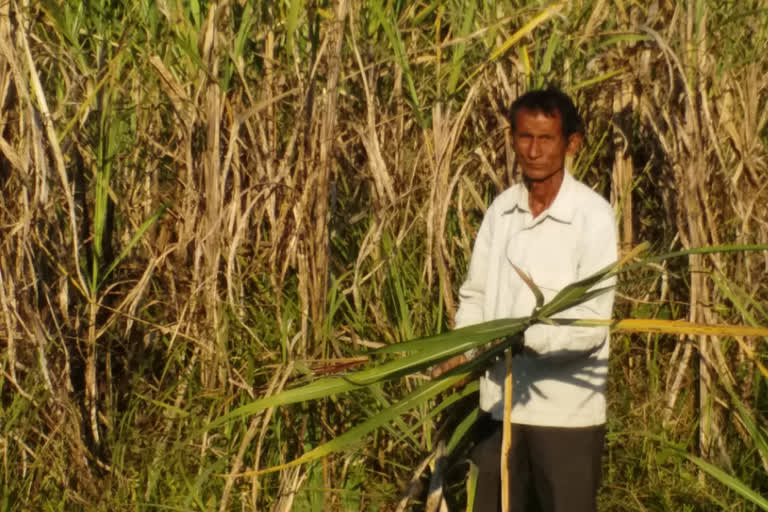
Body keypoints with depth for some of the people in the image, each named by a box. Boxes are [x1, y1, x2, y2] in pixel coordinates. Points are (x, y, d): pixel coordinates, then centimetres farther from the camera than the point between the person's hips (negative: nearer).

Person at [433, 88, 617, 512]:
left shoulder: (593, 215, -11)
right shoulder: (501, 208, 6)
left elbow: (592, 323, -15)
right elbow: (474, 295, 13)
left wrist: (527, 337, -30)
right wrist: (461, 351, -5)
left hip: (566, 408, -5)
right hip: (500, 402, 5)